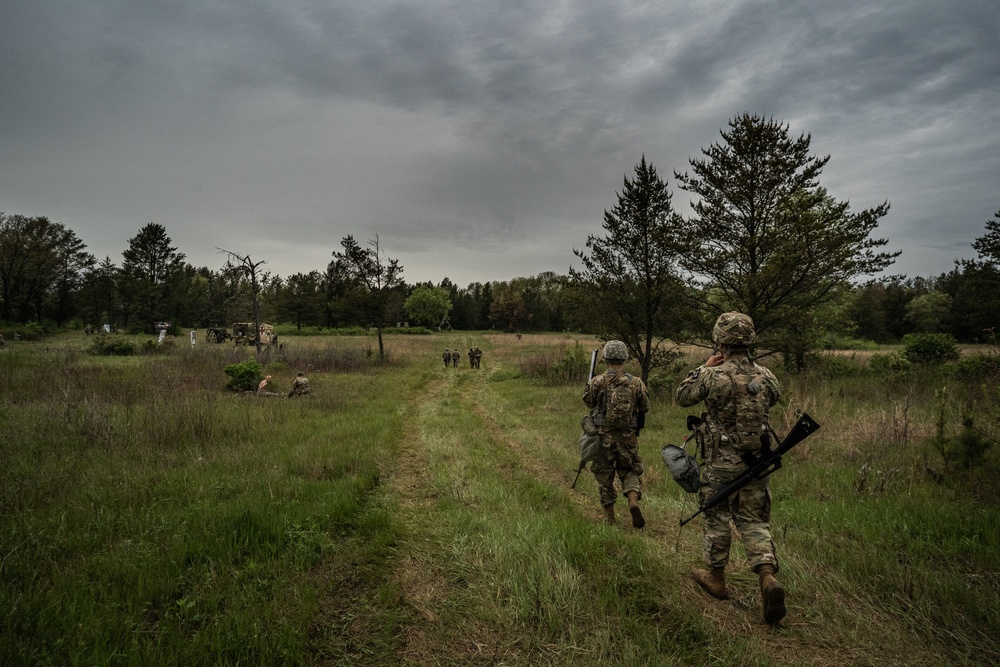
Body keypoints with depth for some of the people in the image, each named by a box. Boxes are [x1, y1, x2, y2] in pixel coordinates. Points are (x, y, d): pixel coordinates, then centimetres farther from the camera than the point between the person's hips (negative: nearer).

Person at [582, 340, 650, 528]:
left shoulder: (597, 382, -10)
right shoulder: (636, 383, -5)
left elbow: (588, 401, 5)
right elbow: (645, 407, 5)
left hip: (603, 436, -1)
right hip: (628, 437, 1)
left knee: (604, 475, 13)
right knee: (630, 471, 18)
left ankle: (609, 517, 20)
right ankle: (633, 500, -8)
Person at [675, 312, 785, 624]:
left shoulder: (713, 376, -18)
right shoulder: (765, 376, -4)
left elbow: (682, 396, -3)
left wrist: (705, 367, 1)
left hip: (722, 463, -4)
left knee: (717, 518, 14)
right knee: (754, 521, 14)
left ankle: (716, 578, 28)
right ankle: (768, 577, -4)